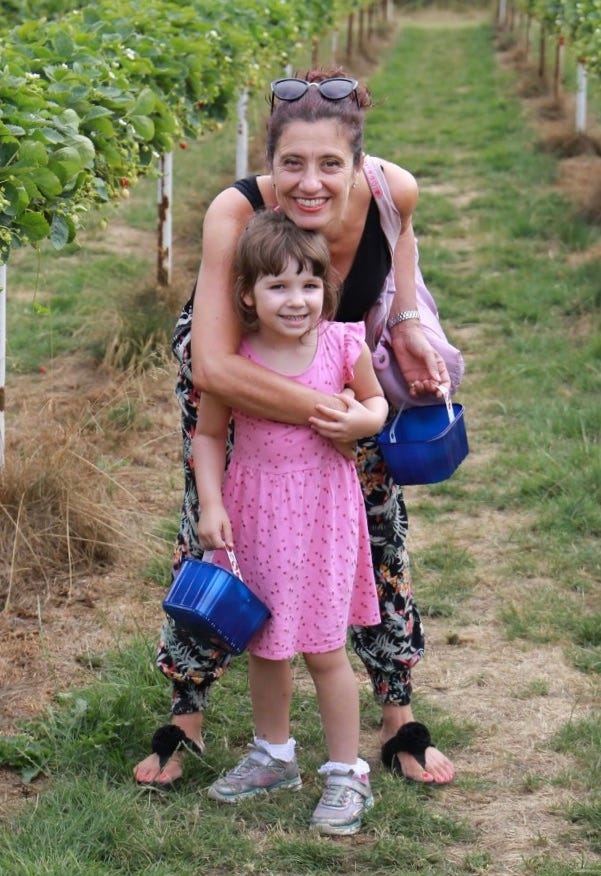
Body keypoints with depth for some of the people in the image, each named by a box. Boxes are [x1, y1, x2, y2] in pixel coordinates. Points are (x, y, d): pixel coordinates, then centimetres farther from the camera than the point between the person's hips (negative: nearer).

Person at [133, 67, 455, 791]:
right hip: (234, 371, -2)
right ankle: (185, 717, 22)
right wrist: (325, 413, -43)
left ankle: (399, 719, 22)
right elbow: (214, 366, -44)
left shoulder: (392, 191, -30)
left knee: (380, 526, 5)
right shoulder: (235, 213, -39)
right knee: (209, 534, 2)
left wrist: (407, 322, -14)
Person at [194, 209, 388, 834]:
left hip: (322, 508, -2)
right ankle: (273, 755, 38)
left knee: (323, 648, 1)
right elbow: (208, 435, 0)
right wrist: (211, 506, -10)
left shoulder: (343, 346, -12)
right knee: (263, 644, 17)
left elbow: (377, 403, 5)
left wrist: (357, 419, -17)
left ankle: (346, 774, 17)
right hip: (254, 512, 2)